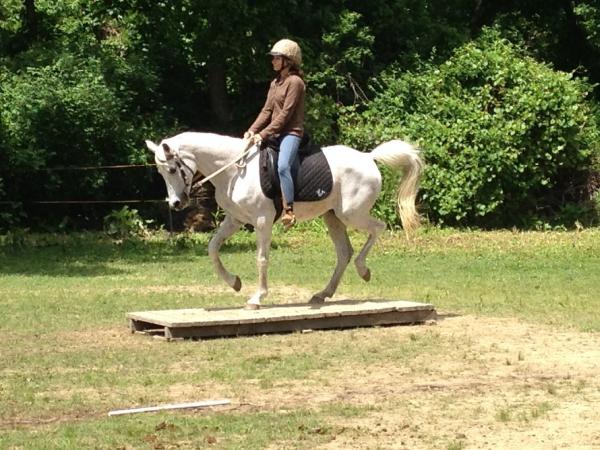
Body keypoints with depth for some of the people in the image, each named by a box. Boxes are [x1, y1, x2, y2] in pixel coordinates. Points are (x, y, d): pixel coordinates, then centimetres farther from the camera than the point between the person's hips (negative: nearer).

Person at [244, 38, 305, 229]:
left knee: (282, 166, -32)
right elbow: (267, 111, 12)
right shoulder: (275, 83, 17)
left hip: (291, 133, -10)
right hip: (275, 134, 10)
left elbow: (285, 114, -16)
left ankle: (289, 211, -34)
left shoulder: (294, 82, -10)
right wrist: (252, 130, -4)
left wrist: (263, 134, -20)